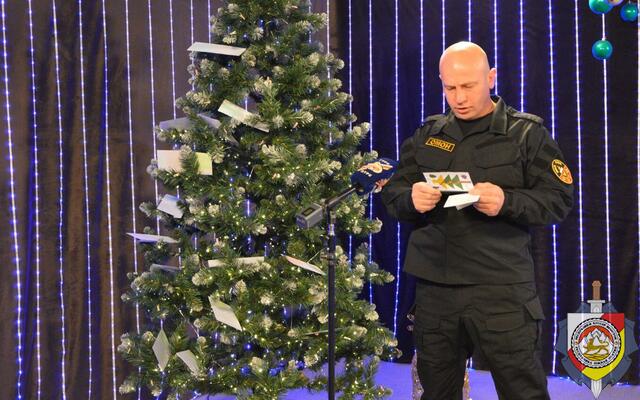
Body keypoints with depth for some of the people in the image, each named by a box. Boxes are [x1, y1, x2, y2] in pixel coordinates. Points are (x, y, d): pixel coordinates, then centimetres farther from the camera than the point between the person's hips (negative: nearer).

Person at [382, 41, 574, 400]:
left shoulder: (527, 132, 2)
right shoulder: (427, 135, 13)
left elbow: (559, 200, -3)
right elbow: (392, 195, 12)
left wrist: (507, 202, -21)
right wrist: (411, 199, -12)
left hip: (501, 289, -4)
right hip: (435, 288, 4)